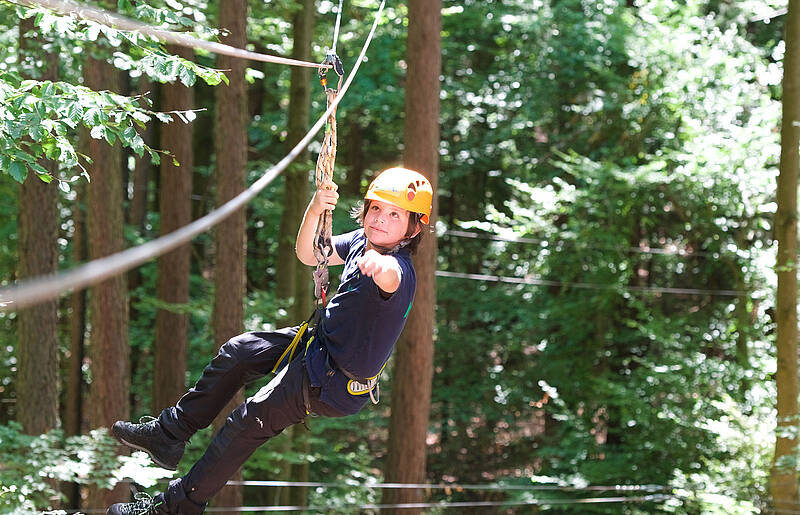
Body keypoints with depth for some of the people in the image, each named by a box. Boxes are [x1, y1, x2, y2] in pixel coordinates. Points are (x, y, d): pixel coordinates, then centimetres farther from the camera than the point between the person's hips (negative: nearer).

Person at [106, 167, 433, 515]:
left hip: (335, 383, -9)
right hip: (321, 342, 9)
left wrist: (379, 264, -82)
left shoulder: (399, 271, -32)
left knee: (249, 421, -8)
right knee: (236, 352, 17)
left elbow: (389, 276, -57)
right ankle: (170, 434, 31)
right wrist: (313, 212, -18)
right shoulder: (361, 240, -3)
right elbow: (308, 255, 2)